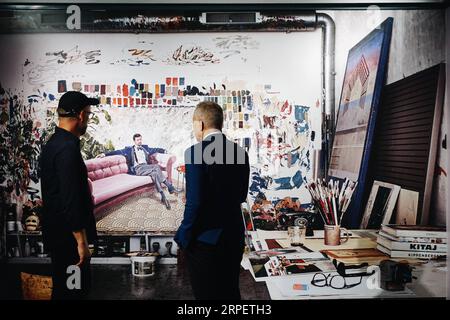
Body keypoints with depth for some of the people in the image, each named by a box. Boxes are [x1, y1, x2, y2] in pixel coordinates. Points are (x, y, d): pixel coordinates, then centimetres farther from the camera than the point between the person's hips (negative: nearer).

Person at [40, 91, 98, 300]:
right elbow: (71, 200, -25)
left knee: (64, 287, 20)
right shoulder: (68, 148, -22)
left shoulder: (54, 142, 9)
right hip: (68, 236, -10)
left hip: (57, 232, 10)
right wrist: (81, 241, -21)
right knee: (74, 290, 2)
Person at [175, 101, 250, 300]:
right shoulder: (240, 153, 3)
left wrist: (184, 237, -8)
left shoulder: (195, 152, -17)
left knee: (207, 294, 10)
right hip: (234, 237, 6)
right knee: (230, 293, 21)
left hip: (205, 239, -6)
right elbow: (241, 196, 10)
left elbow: (194, 202, -20)